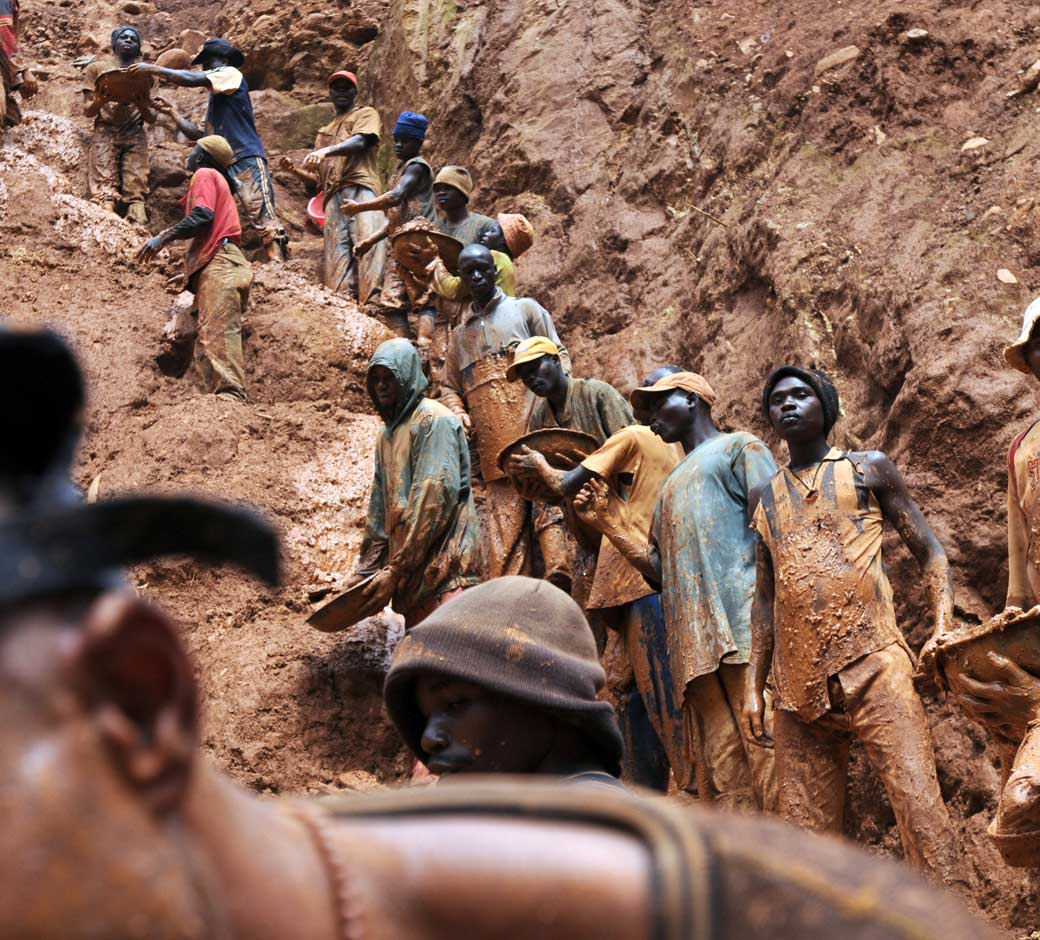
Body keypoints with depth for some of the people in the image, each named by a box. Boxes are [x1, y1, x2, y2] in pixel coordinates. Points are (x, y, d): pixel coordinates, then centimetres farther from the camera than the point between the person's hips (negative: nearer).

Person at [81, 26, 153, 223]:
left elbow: (151, 118, 13)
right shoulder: (98, 68, 16)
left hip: (135, 135, 1)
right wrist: (101, 100, -13)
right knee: (104, 187, -21)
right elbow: (88, 111, 9)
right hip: (105, 133, -1)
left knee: (136, 190, -18)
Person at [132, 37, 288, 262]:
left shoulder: (231, 74, 4)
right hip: (222, 165, 9)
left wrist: (153, 69, -1)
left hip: (247, 160, -9)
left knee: (262, 218, -17)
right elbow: (199, 136, 28)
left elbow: (191, 79, -10)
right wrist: (172, 112, 26)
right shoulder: (216, 99, 29)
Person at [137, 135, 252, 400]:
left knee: (216, 333, -22)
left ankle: (230, 393, -35)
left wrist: (163, 237, -12)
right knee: (207, 339, 2)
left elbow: (203, 216, -11)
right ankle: (229, 397, -9)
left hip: (218, 263, -10)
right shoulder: (219, 181, 34)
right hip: (221, 264, 10)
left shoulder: (205, 175, 6)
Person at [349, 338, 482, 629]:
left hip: (444, 563, -8)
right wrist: (365, 573, 16)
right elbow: (380, 509, 24)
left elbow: (435, 496, -16)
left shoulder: (433, 420, -6)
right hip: (413, 573, 8)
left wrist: (395, 570, -18)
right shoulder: (387, 434, 22)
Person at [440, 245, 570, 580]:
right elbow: (449, 387, 25)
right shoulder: (460, 335, 24)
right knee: (506, 530, -3)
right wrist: (459, 413, 3)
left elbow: (558, 356, 7)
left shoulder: (525, 309, 13)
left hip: (534, 431, -3)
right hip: (494, 449, 3)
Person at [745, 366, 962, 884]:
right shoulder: (766, 496, 21)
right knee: (807, 828, 1)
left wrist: (943, 628, -7)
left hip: (871, 665, -4)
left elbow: (929, 551, 9)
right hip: (797, 682, 4)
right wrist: (755, 685, 15)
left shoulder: (868, 469, 12)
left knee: (919, 803, -16)